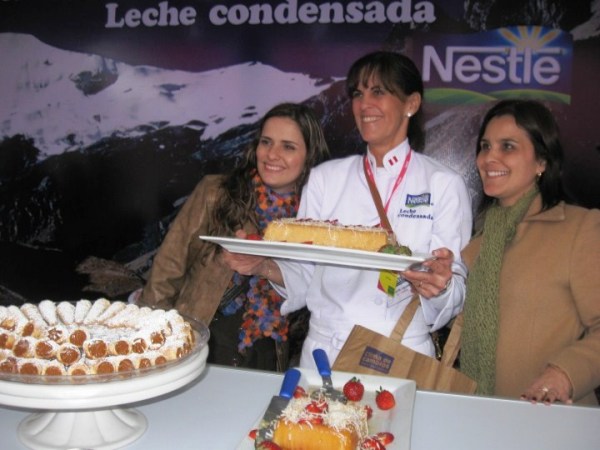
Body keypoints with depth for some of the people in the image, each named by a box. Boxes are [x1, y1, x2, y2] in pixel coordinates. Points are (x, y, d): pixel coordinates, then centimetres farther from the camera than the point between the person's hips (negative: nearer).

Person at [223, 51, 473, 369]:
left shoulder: (444, 184, 1)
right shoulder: (324, 178, 8)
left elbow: (455, 294, 0)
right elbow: (303, 279, 8)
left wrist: (437, 288, -21)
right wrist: (264, 266, -10)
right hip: (323, 351, 2)